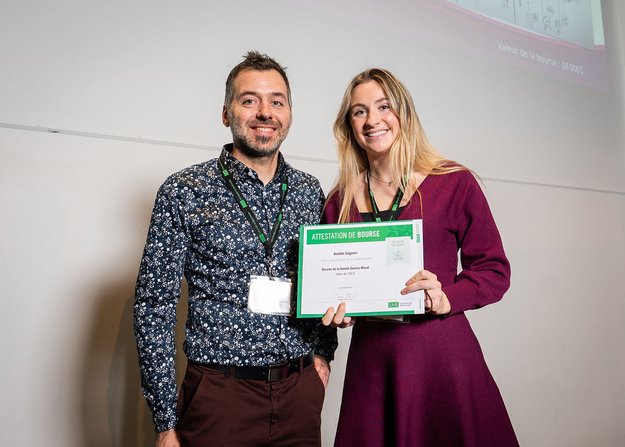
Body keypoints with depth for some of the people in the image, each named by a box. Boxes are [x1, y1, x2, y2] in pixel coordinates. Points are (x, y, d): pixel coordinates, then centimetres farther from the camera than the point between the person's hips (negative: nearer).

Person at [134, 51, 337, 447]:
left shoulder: (310, 191, 4)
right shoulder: (184, 192, -8)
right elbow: (155, 306, -7)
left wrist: (323, 351, 6)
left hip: (301, 389, 4)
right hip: (220, 395, -3)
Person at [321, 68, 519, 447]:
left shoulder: (455, 183, -4)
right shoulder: (340, 201, 5)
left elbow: (493, 270, -1)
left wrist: (447, 299, -17)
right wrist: (336, 308, -8)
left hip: (442, 354, -2)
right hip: (369, 361, 3)